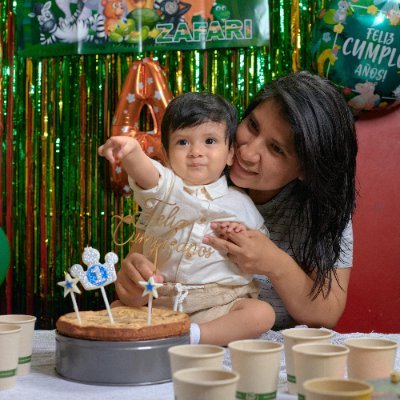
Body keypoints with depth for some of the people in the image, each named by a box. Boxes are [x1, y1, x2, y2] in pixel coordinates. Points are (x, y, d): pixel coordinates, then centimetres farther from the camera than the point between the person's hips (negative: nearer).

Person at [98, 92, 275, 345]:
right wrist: (131, 150, -47)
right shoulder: (165, 187, 1)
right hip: (160, 300, 0)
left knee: (262, 314, -26)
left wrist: (245, 238, -7)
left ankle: (195, 335, -32)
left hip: (219, 302, 0)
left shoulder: (240, 203, 7)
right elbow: (144, 172, -25)